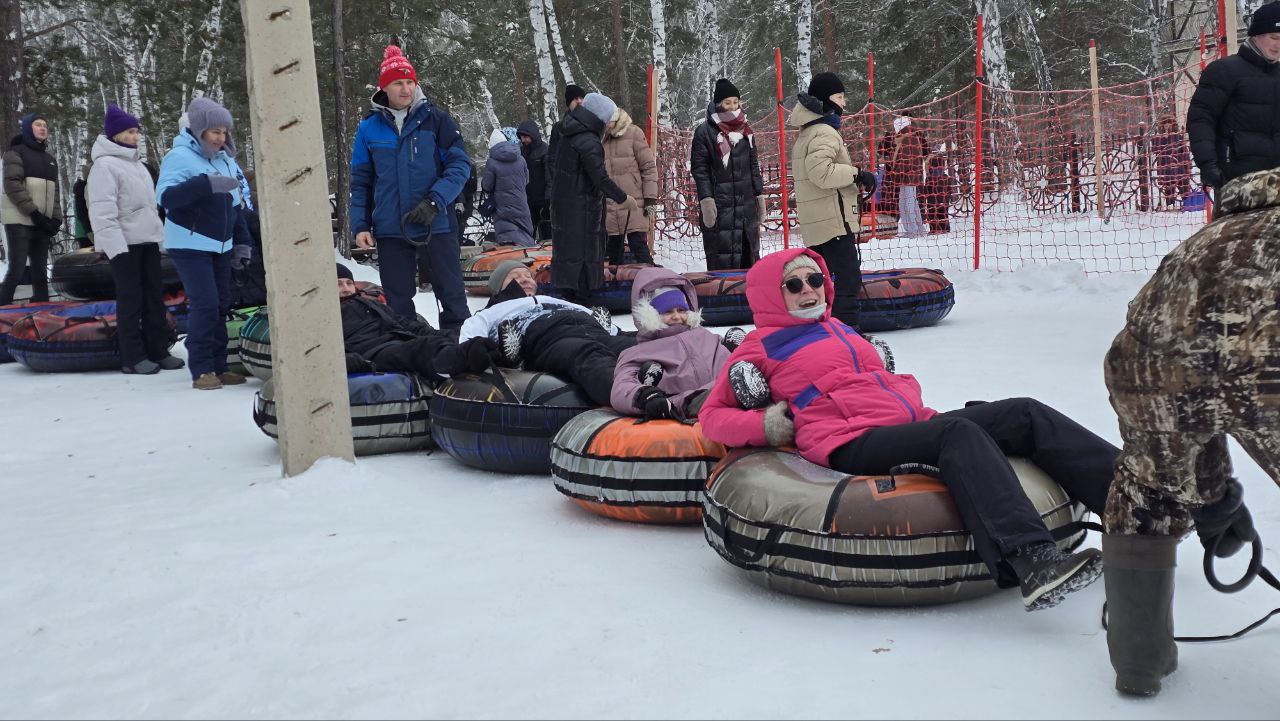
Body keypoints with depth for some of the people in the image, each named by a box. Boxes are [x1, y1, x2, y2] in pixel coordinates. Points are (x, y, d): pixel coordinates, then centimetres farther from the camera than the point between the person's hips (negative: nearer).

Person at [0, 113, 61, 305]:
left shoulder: (50, 159, 20)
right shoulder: (16, 152, 1)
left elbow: (55, 192, 17)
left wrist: (56, 219, 2)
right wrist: (34, 213, -16)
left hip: (42, 223, 6)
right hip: (20, 221, -6)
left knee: (40, 272, 5)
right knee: (16, 270, -12)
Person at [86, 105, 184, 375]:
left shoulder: (135, 163, 19)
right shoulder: (105, 165, -9)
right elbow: (102, 211, -16)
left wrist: (160, 235, 20)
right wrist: (115, 246, -22)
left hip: (148, 240, 8)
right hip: (125, 243, -8)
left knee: (154, 296, 8)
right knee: (131, 299, -4)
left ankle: (158, 350, 13)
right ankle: (133, 357, 1)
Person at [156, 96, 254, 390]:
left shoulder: (226, 160, 11)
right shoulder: (180, 157, -12)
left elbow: (236, 206, 19)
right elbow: (166, 196, -26)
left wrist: (243, 243, 16)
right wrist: (207, 184, -34)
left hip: (220, 246, 7)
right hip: (189, 246, -7)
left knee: (222, 305, 7)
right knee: (205, 304, -14)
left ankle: (218, 366, 14)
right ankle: (201, 370, -7)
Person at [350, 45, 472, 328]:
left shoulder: (435, 119, -1)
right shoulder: (369, 127, 6)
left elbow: (460, 164, -6)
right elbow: (361, 181, 11)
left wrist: (435, 201, -18)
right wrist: (360, 225, 2)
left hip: (437, 223, -2)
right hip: (390, 229, 2)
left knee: (452, 295, 3)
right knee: (398, 303, 9)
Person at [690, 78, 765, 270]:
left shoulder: (745, 130, 15)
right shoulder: (705, 132, -3)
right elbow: (699, 169, -6)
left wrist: (760, 195, 14)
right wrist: (706, 200, -13)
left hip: (747, 203, 6)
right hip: (719, 203, -6)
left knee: (750, 253, 10)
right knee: (722, 261, -7)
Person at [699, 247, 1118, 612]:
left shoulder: (839, 330, 30)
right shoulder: (762, 347, 11)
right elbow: (712, 415, 10)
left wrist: (906, 391, 16)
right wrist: (765, 425, -8)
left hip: (909, 423, 8)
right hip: (852, 445, -8)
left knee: (1026, 415, -8)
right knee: (958, 433, -35)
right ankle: (1032, 564, -52)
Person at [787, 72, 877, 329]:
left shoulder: (806, 132, 20)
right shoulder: (825, 132, -13)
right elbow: (821, 171, -27)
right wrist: (857, 173, -19)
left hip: (815, 225, 10)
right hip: (833, 221, -10)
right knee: (848, 279, -10)